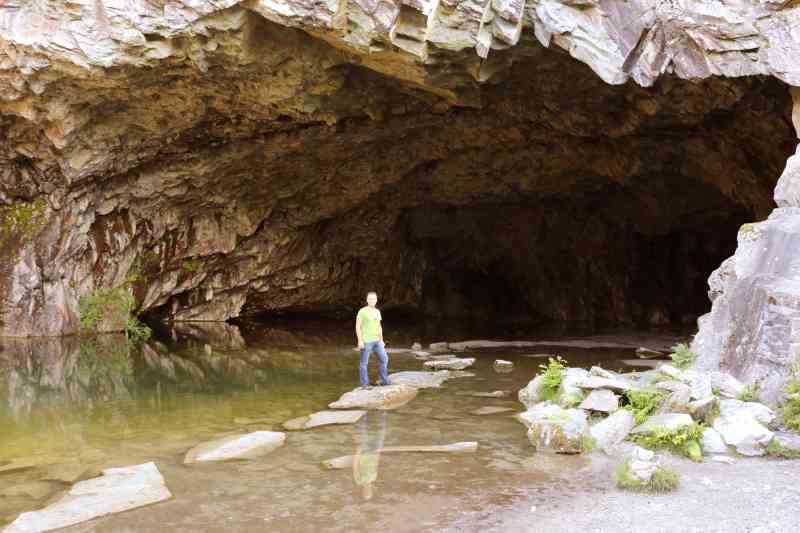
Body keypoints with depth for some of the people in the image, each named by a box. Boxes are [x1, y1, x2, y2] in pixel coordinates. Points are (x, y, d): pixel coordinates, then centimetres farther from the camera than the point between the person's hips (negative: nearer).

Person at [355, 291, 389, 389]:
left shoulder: (377, 312, 11)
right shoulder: (362, 311, -10)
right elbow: (357, 327, -12)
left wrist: (381, 340, 14)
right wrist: (360, 341, -17)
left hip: (376, 341, 7)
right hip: (366, 341, -7)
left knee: (384, 359, 6)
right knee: (364, 362, 0)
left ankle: (384, 381, 17)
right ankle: (364, 384, 8)